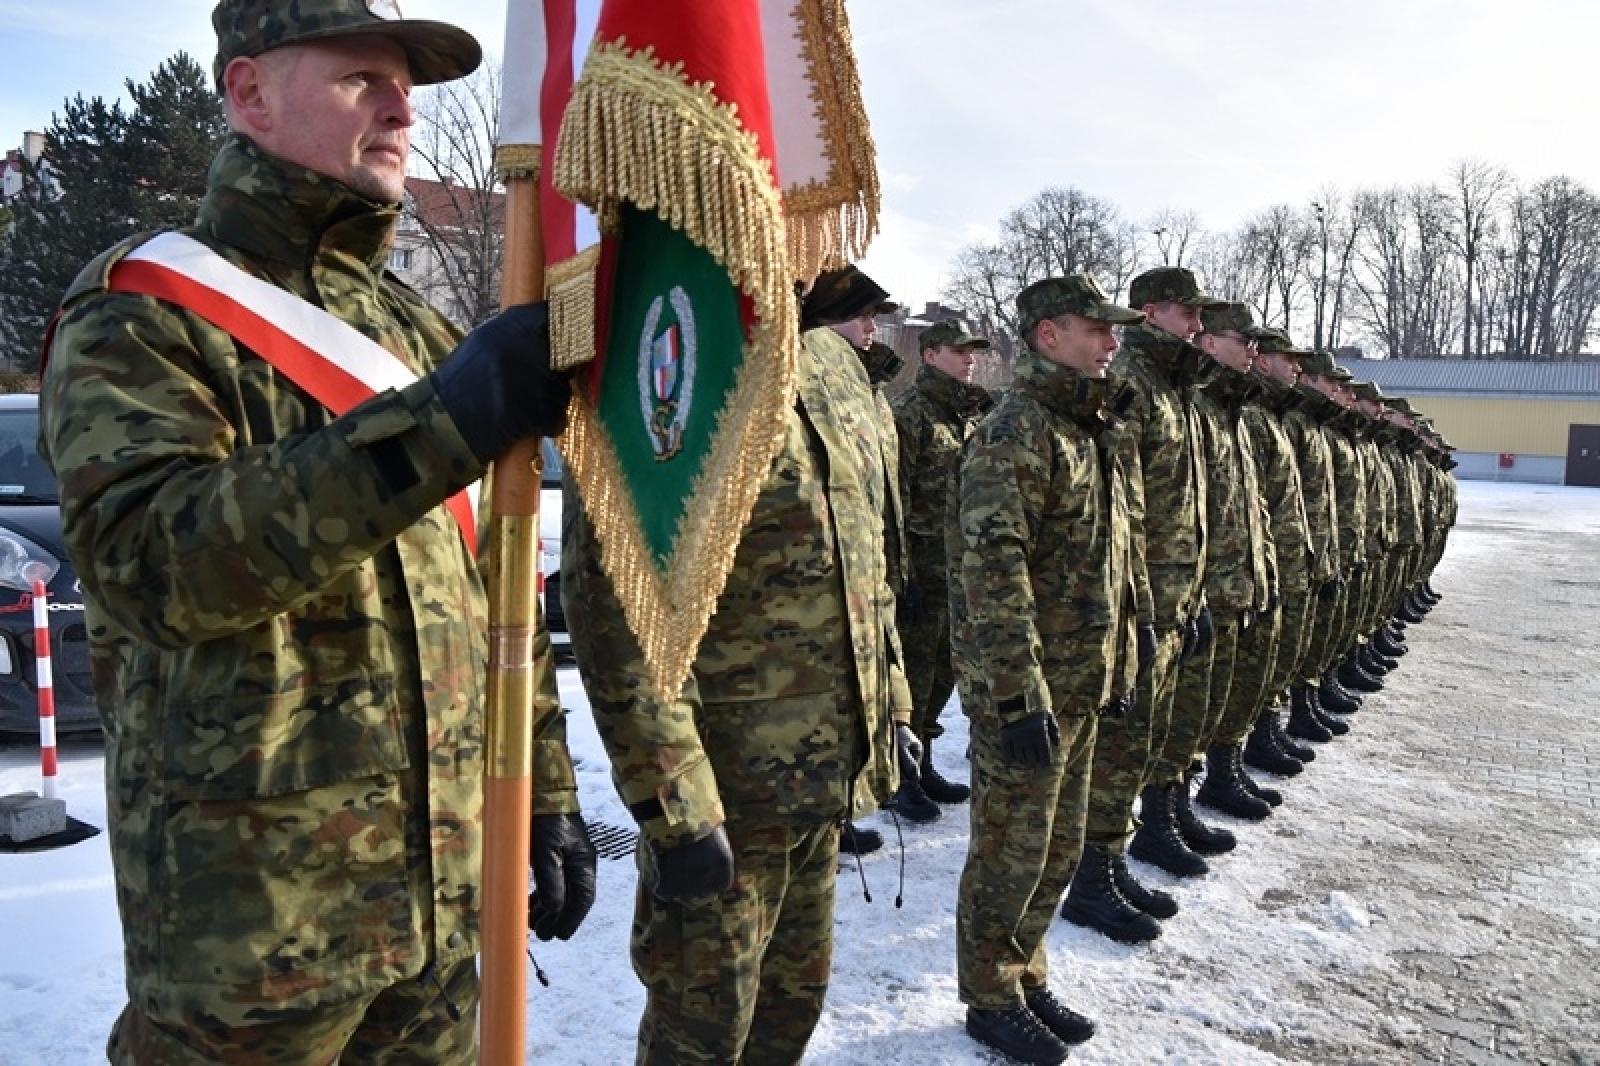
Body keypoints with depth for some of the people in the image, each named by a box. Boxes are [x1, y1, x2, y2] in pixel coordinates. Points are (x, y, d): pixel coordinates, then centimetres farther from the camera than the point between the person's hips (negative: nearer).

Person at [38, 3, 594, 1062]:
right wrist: (444, 423, -30)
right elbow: (145, 555, -23)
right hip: (245, 900, -5)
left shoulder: (420, 329, 12)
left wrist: (549, 793, 11)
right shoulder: (141, 312, -5)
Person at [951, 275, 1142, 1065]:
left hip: (1079, 686, 9)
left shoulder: (1088, 431, 13)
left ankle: (1027, 978, 36)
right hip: (1026, 691, -9)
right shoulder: (1014, 435, -16)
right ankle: (991, 1001, 24)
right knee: (1010, 852, 6)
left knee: (1059, 848, 19)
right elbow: (993, 575, -23)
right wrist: (1020, 698, -24)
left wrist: (1118, 666, 18)